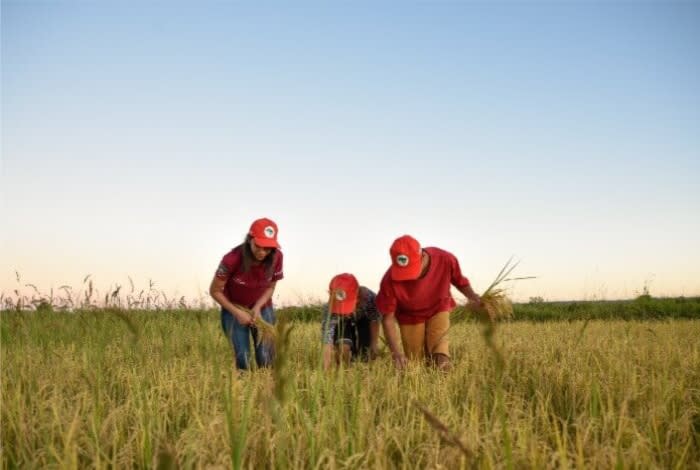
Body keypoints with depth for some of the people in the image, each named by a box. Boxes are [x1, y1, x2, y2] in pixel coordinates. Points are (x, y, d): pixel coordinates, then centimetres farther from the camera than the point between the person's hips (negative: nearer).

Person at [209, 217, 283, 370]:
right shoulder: (232, 259, -30)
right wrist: (237, 312, -19)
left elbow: (270, 287, -2)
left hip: (262, 308, 2)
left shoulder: (276, 257, -21)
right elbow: (215, 291, -15)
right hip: (234, 309, -2)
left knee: (266, 357, -8)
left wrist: (257, 308, -17)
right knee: (242, 358, -12)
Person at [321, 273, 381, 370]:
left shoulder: (368, 297, -41)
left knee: (365, 354, -9)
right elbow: (327, 342, -47)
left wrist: (373, 346, -16)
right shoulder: (330, 310, -43)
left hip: (364, 320, 1)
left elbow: (374, 320, -20)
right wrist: (325, 370, -55)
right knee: (343, 348, -26)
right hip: (342, 322, -1)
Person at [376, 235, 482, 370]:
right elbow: (387, 317, -24)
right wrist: (395, 352, -35)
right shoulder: (390, 280, -34)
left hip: (439, 309, 1)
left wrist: (473, 297, -27)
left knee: (439, 350, -24)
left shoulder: (445, 259, -31)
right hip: (410, 316, 0)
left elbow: (460, 281, -7)